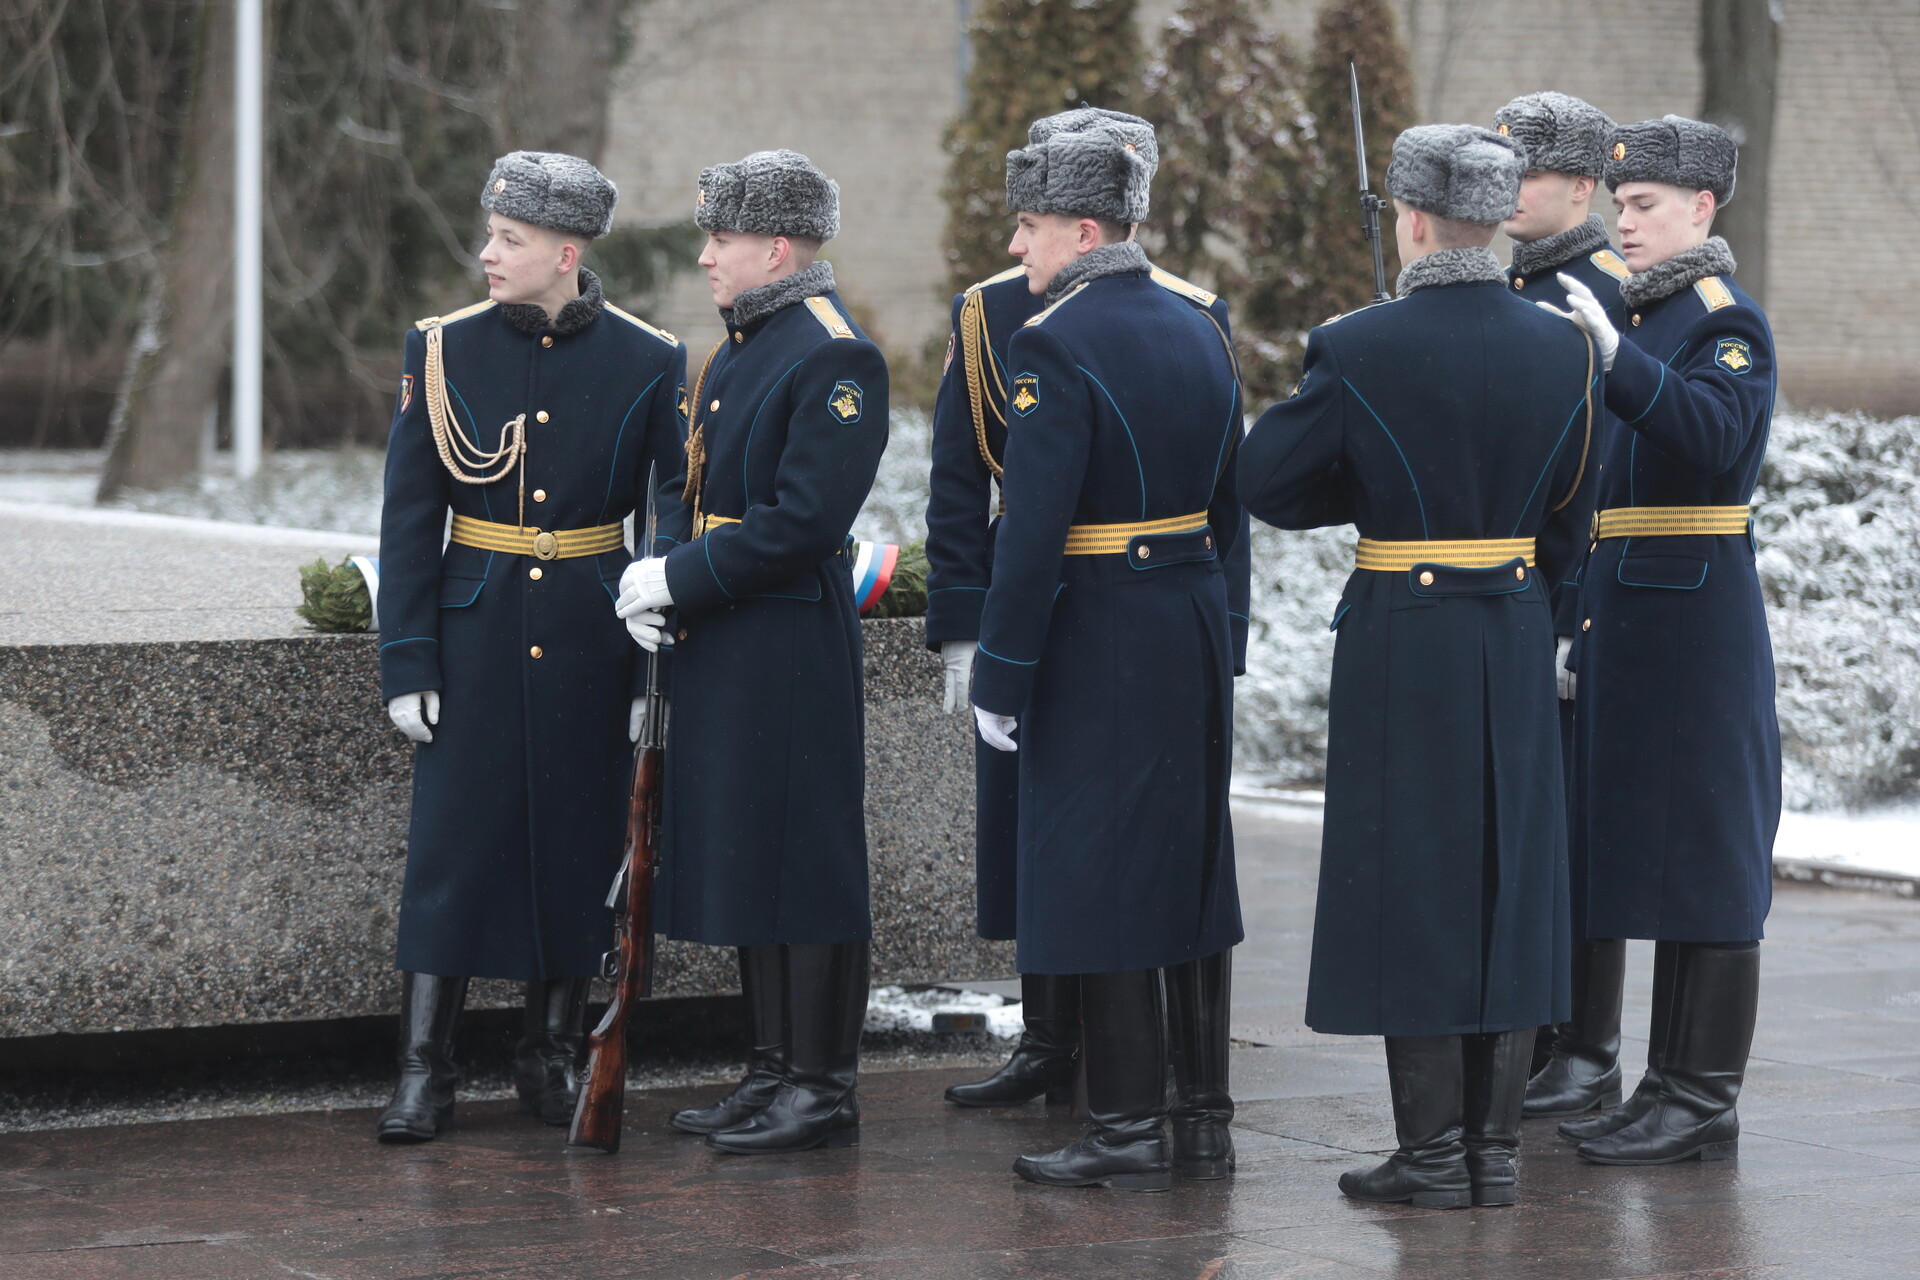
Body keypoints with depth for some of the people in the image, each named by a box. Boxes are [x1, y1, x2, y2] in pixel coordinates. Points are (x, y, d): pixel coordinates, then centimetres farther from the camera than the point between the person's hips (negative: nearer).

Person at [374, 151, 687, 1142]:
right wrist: (405, 665, -5)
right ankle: (424, 1071, 5)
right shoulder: (443, 351, -1)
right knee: (452, 846, -1)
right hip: (476, 638, 0)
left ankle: (553, 1059, 20)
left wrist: (658, 671, -1)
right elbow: (409, 520, 0)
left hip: (592, 642, 0)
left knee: (581, 846, 7)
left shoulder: (647, 363, -3)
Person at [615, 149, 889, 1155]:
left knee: (801, 861, -4)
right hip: (720, 655, 10)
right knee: (745, 858, 13)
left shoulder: (833, 357, -14)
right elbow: (695, 486, 20)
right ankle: (773, 1072, 21)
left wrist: (681, 580, -17)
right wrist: (658, 569, 1)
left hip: (788, 650, -10)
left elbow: (804, 520, -21)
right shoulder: (737, 348, 16)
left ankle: (822, 1090, 2)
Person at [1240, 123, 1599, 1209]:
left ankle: (1434, 1151, 4)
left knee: (1413, 882, 2)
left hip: (1402, 645, -4)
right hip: (1518, 638, 4)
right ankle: (1496, 1147, 13)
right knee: (1509, 877, 10)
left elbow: (1268, 484, -4)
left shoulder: (1360, 352, -13)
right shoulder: (1566, 350, 1)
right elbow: (1574, 509, 9)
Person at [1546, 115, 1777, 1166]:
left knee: (1706, 861, -5)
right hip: (1626, 629, 9)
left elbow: (1715, 436, -27)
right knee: (1658, 857, 12)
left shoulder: (1729, 321, -9)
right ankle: (1672, 1085, 18)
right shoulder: (1631, 313, 17)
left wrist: (1609, 350, -33)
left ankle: (1704, 1103, -2)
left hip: (1696, 631, -9)